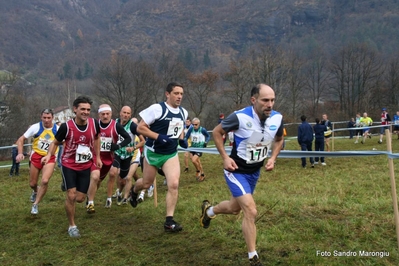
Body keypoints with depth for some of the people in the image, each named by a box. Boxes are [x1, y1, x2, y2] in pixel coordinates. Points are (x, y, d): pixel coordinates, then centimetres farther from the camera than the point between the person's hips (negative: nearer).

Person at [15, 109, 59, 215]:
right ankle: (35, 191, 49)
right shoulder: (35, 127, -10)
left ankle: (35, 204, 0)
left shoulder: (57, 129, -8)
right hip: (36, 156, 1)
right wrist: (20, 153, -19)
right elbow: (21, 139, -4)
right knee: (32, 184, 9)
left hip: (50, 158, -1)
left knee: (45, 181, -20)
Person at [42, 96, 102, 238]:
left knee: (80, 198, 5)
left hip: (85, 166, 3)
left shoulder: (94, 123, -12)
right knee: (71, 195, -12)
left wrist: (98, 157, 11)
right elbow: (56, 142, -2)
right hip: (69, 165, -3)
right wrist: (49, 155, -21)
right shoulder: (66, 126, -20)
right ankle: (72, 226, 8)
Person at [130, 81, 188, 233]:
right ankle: (134, 191, 52)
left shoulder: (183, 112, 3)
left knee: (174, 184, -13)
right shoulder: (157, 109, -17)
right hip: (153, 152, -4)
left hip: (171, 154, 4)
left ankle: (169, 221, -3)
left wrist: (181, 139, 2)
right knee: (147, 183, 14)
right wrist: (159, 137, -26)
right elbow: (140, 128, -16)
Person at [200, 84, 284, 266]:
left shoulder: (277, 118, -12)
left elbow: (279, 139, 10)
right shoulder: (240, 117, -27)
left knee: (235, 208, 23)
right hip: (236, 170, -6)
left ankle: (208, 210, 54)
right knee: (251, 211, -15)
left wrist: (273, 158, -5)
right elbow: (217, 132, -11)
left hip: (255, 171, 6)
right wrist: (225, 158, -19)